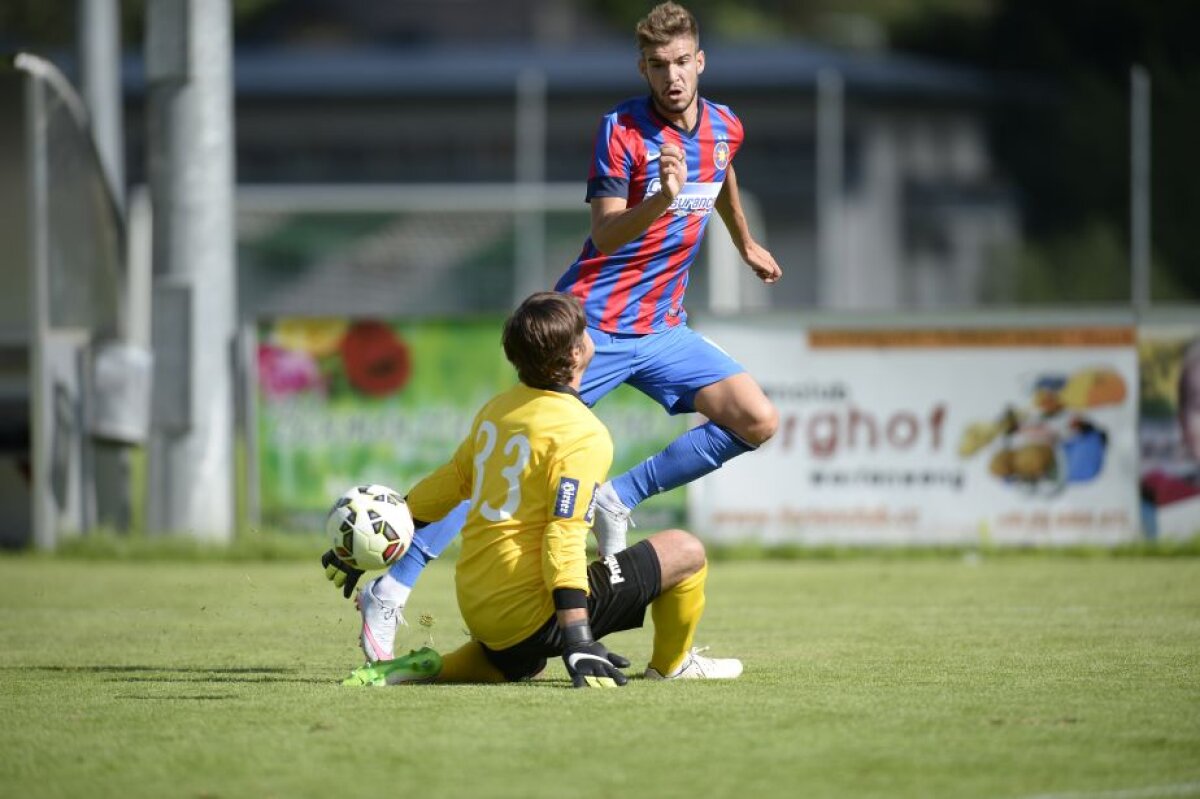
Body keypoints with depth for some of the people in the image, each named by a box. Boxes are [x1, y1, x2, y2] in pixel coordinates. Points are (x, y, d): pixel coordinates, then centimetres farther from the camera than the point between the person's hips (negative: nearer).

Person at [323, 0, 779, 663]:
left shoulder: (725, 128, 4)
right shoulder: (623, 128, -15)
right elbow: (605, 235, -20)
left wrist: (745, 244, 42)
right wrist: (662, 198, -37)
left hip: (663, 329, 6)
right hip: (593, 326, -6)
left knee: (756, 421, -9)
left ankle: (618, 498, 1)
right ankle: (391, 588, -5)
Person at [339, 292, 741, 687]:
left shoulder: (497, 408, 8)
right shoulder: (583, 435, -16)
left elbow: (447, 484, 19)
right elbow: (564, 539, -24)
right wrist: (579, 641, -28)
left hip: (475, 606, 8)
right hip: (531, 612, -8)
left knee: (520, 664, 40)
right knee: (685, 551, 0)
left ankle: (428, 668, 13)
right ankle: (671, 665, 22)